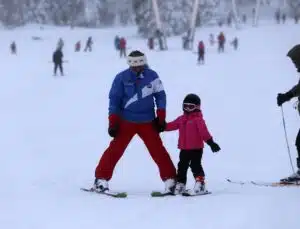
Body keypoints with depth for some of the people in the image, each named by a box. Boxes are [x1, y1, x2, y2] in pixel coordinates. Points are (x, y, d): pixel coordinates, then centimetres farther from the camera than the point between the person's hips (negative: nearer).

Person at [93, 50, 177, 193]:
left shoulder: (152, 75, -2)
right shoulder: (122, 78, -7)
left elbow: (160, 95, 6)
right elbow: (114, 99, -3)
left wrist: (161, 118, 1)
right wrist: (113, 122, -7)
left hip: (147, 122, 1)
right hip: (126, 122, -1)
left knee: (158, 151, -1)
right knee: (115, 149, -6)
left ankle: (171, 180, 6)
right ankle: (101, 179, 1)